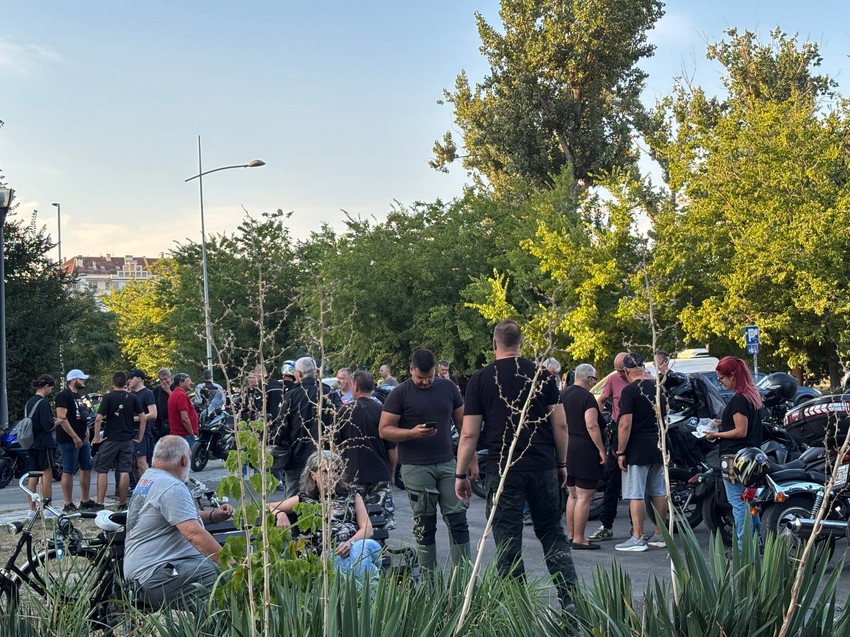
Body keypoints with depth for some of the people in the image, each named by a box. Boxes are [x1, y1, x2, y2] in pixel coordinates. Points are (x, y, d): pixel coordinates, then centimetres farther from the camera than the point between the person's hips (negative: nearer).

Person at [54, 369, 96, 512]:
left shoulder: (78, 396, 18)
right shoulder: (63, 396, -11)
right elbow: (61, 418, -20)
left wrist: (86, 429, 11)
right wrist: (75, 437, -21)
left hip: (82, 439, 9)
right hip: (69, 440, -9)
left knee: (87, 469, 11)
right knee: (68, 471, -4)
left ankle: (85, 501, 20)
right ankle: (68, 505, -1)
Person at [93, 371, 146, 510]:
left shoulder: (108, 397, -6)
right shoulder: (133, 398, 3)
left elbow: (98, 419, -13)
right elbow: (142, 419, 3)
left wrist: (97, 437, -5)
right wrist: (139, 437, 10)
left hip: (110, 439, -3)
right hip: (127, 439, 3)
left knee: (102, 470, 4)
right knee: (124, 471, 6)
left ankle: (100, 504, -1)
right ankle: (122, 504, 8)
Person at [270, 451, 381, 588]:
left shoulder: (351, 496, 23)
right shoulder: (304, 500, 21)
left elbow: (367, 528, 11)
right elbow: (268, 507, 19)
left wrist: (351, 542, -12)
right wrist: (280, 514, -6)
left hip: (356, 545, 2)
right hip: (330, 555, -2)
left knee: (370, 545, -37)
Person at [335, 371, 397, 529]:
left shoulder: (345, 411, -3)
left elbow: (336, 445, 3)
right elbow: (393, 450, 4)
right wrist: (391, 473, 17)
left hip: (353, 476, -1)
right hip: (381, 475, 1)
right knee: (384, 522, 4)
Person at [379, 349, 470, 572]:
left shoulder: (448, 388, 7)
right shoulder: (400, 394, -3)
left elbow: (463, 423, 12)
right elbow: (384, 430, -6)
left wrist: (472, 459, 9)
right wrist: (412, 433, -21)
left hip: (447, 463, 3)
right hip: (416, 467, -3)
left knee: (458, 520, 0)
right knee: (424, 524, 4)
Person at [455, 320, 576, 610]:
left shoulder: (479, 380, -1)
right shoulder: (542, 374, 3)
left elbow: (469, 434, -3)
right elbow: (560, 425, 3)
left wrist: (461, 474, 5)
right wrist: (562, 464, 15)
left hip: (503, 471, -2)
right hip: (544, 467, 2)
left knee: (508, 542, 4)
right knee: (552, 534, 15)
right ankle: (569, 596, 7)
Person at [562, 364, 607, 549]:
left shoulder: (563, 394, 12)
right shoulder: (587, 397, -13)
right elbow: (592, 426, -21)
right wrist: (602, 450, -16)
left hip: (566, 450, 9)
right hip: (584, 451, -9)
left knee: (573, 495, 17)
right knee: (584, 497, -4)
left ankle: (571, 535, 22)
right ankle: (579, 540, -3)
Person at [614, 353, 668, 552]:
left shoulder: (629, 391, -14)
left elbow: (625, 425, -19)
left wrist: (620, 452, -12)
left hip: (638, 448, -8)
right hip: (659, 446, 8)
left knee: (636, 494, -4)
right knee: (659, 492, 12)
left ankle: (638, 538, -5)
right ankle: (660, 535, 19)